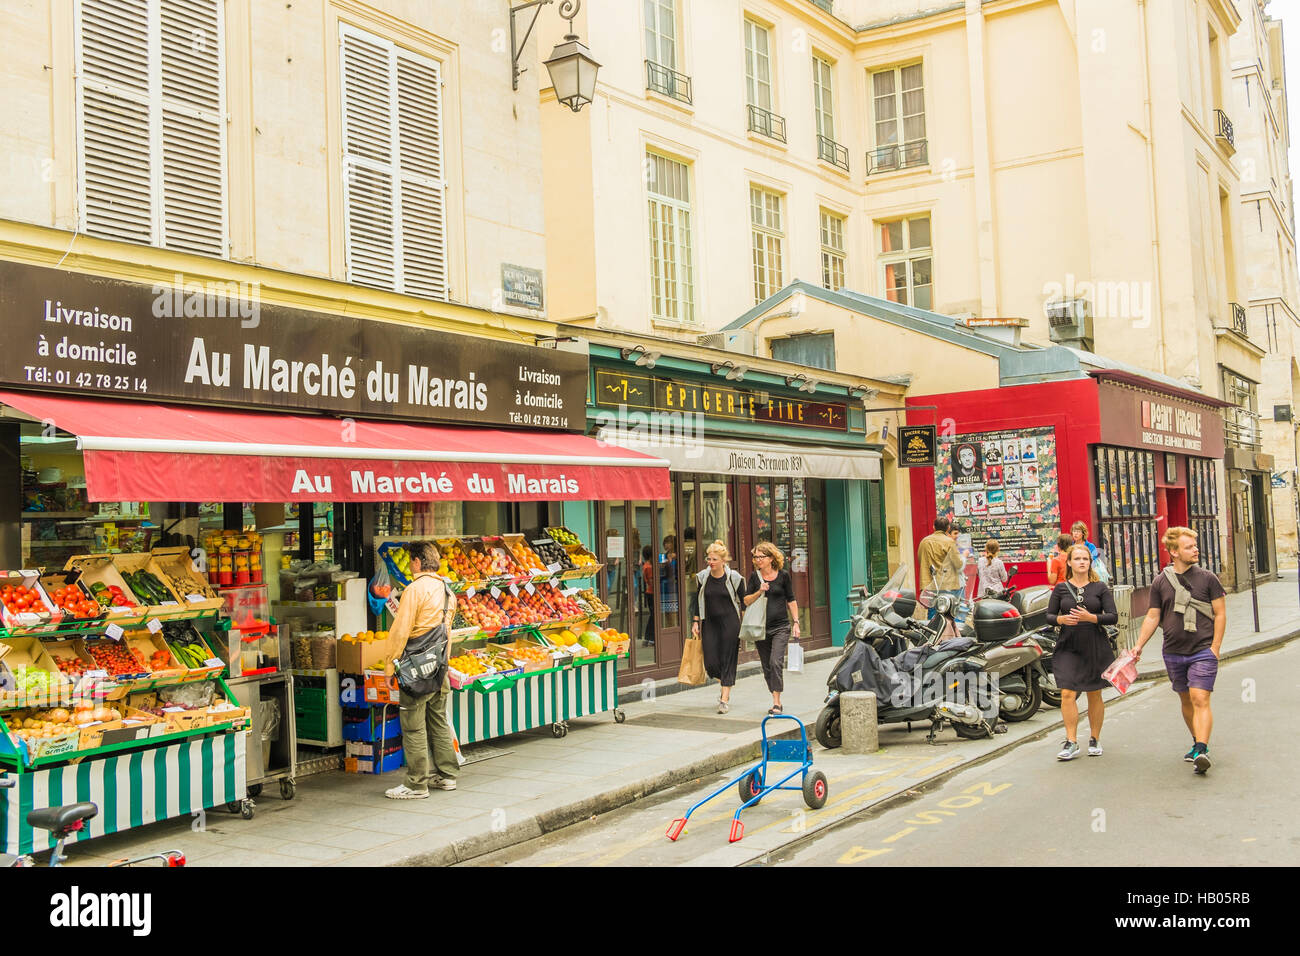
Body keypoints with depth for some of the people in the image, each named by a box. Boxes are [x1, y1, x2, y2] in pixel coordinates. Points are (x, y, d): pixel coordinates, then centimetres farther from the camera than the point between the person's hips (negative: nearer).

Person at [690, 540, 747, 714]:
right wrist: (695, 622, 5)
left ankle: (725, 699, 3)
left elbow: (744, 601, 2)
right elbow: (697, 600, 10)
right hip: (709, 623, 3)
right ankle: (725, 683, 31)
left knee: (728, 659, -4)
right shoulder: (702, 577, 1)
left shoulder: (734, 577, -6)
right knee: (710, 663, -1)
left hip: (730, 622, -3)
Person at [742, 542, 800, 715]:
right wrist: (759, 592, -15)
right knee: (767, 667, 7)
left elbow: (791, 601, 7)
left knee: (776, 662, -16)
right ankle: (776, 701, 20)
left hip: (781, 626, -3)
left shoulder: (783, 575, 0)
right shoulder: (754, 577, 4)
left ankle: (777, 702, -14)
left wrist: (796, 622, 3)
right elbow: (746, 601, 2)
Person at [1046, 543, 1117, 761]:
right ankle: (1071, 743, -4)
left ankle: (1095, 739, 23)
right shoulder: (1060, 588, 5)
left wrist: (1091, 617, -20)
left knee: (1094, 695, 8)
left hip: (1095, 647, 0)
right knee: (1067, 694, -10)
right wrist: (1061, 619, -15)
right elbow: (1049, 616, 7)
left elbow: (1113, 617, -3)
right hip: (1068, 647, 0)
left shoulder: (1100, 588, 2)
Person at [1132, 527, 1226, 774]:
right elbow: (1152, 617, 9)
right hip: (1173, 652, 3)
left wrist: (1215, 647, -7)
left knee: (1200, 700, -14)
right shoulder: (1160, 582, 4)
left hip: (1203, 651, -3)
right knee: (1186, 700, 13)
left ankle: (1201, 750, -20)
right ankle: (1198, 743, 28)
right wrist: (1139, 646, 3)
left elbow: (1220, 614, 0)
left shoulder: (1207, 578, -2)